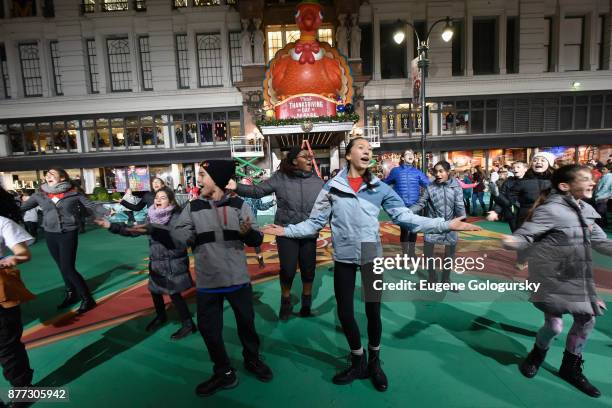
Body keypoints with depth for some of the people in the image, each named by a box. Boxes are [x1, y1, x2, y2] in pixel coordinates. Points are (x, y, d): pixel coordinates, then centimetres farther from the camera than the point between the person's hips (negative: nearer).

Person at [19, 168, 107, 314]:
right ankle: (71, 294, 31)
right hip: (50, 235, 4)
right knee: (62, 267, 14)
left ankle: (87, 299, 4)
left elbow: (92, 206, -7)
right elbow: (22, 208, 7)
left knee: (68, 268, -6)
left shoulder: (74, 193, -8)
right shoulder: (40, 194, 1)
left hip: (68, 234, -4)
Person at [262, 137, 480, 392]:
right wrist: (287, 230, -10)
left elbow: (406, 217, -1)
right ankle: (358, 362, 36)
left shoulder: (380, 188, 1)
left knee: (373, 312, 10)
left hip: (371, 256, 0)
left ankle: (374, 363, 38)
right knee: (344, 313, 9)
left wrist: (445, 225, -7)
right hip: (343, 257, 0)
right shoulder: (332, 186, -1)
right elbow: (315, 222, 0)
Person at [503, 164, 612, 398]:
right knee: (554, 325, -3)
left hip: (577, 278, 8)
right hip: (551, 278, -8)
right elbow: (523, 236, -24)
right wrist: (510, 241, -47)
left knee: (586, 320, 13)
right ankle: (537, 355, 32)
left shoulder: (585, 210, 5)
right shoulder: (550, 210, -20)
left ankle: (571, 368, 34)